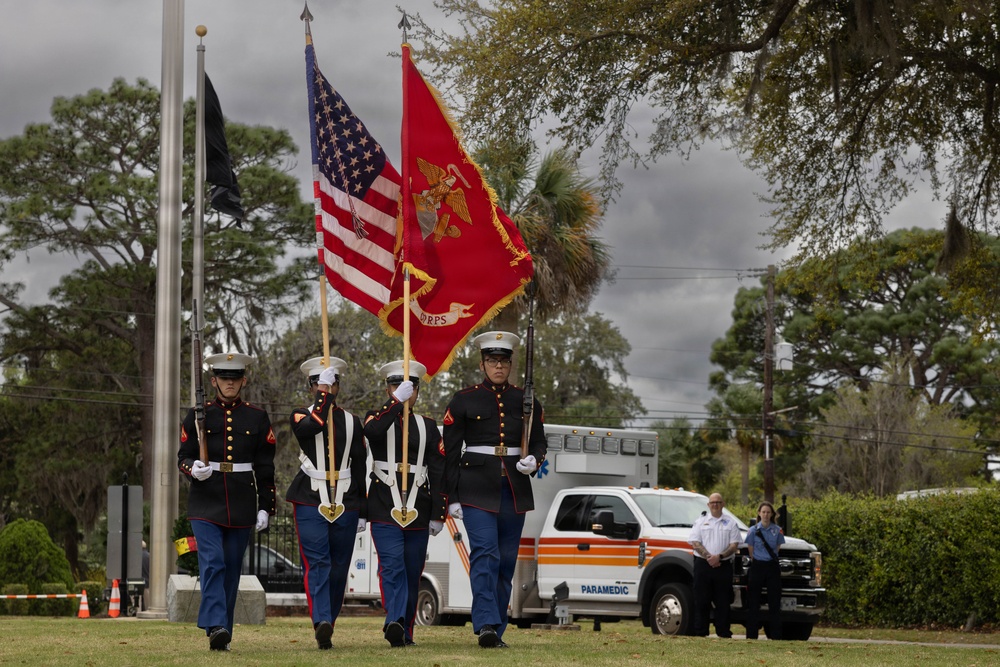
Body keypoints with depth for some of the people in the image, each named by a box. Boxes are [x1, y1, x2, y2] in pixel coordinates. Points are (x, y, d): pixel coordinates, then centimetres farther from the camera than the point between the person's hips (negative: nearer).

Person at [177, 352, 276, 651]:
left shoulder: (257, 418, 8)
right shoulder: (197, 415, 5)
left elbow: (265, 468, 8)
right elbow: (183, 457, 6)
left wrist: (265, 507, 2)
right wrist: (193, 469, -18)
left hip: (242, 504, 2)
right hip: (206, 503, -2)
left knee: (231, 570, 6)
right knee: (212, 563, -16)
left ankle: (222, 633, 13)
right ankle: (216, 627, -25)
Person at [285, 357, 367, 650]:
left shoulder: (352, 422, 9)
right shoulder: (301, 415, 6)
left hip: (345, 505, 2)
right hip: (310, 502, -2)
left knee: (339, 568, 0)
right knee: (317, 564, -6)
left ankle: (327, 621, -1)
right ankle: (322, 621, -8)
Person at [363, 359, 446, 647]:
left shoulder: (428, 426, 14)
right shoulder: (378, 417, 8)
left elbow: (438, 472, 10)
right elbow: (372, 430, -19)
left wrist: (438, 514, 4)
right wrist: (397, 401, -22)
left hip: (418, 509, 3)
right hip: (385, 508, -3)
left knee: (412, 572, 5)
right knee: (392, 565, -17)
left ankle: (404, 631, 11)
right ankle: (395, 620, -31)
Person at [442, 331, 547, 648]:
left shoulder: (526, 401, 11)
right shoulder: (463, 401, 3)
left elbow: (539, 443, 17)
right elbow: (450, 453, 2)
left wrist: (533, 461, -8)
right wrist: (452, 498, -3)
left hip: (515, 490, 3)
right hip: (477, 489, -3)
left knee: (506, 561, 5)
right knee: (485, 554, -17)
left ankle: (496, 631, 11)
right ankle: (486, 625, -24)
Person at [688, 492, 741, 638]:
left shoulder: (730, 523, 10)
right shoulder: (701, 521, 10)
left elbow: (734, 545, 3)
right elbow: (695, 543, 2)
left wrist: (719, 556, -12)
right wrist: (708, 557, -12)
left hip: (724, 565, 0)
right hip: (703, 564, 0)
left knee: (723, 601, 0)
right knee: (701, 601, -1)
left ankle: (723, 632, 3)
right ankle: (700, 632, 2)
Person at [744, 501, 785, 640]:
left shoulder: (777, 531, 5)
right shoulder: (753, 530, 1)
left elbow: (777, 548, 11)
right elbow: (750, 550, 4)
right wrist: (755, 561, 0)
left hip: (773, 567, 2)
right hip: (757, 566, -2)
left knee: (774, 601, 2)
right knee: (754, 602, -1)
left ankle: (774, 634, 6)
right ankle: (751, 634, 3)